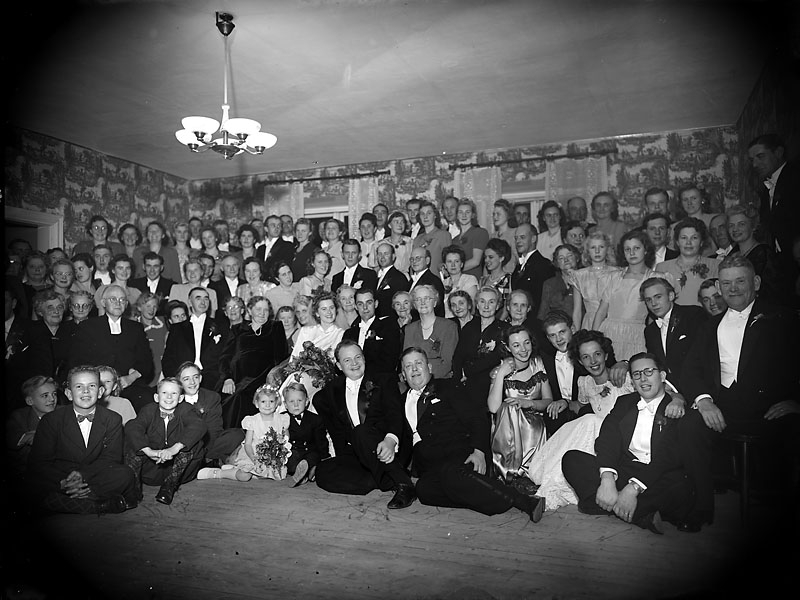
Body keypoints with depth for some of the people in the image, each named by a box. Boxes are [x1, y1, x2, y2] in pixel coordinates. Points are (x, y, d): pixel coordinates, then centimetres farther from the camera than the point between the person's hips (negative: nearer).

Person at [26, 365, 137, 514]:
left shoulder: (113, 420, 2)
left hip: (98, 478, 0)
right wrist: (63, 483, -24)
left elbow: (111, 458, -3)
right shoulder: (51, 420, 0)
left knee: (124, 474, -28)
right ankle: (108, 504, -29)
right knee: (34, 484, -32)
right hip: (60, 480, 0)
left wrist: (81, 474, -21)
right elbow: (38, 462, -6)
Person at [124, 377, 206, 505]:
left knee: (195, 443, -26)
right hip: (150, 470, 1)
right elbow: (131, 427, -25)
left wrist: (175, 448, -43)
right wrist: (149, 451, -42)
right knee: (132, 440, -16)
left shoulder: (185, 410, -7)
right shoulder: (149, 410, -5)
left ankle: (169, 488, -21)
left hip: (178, 469, 0)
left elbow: (198, 426, -28)